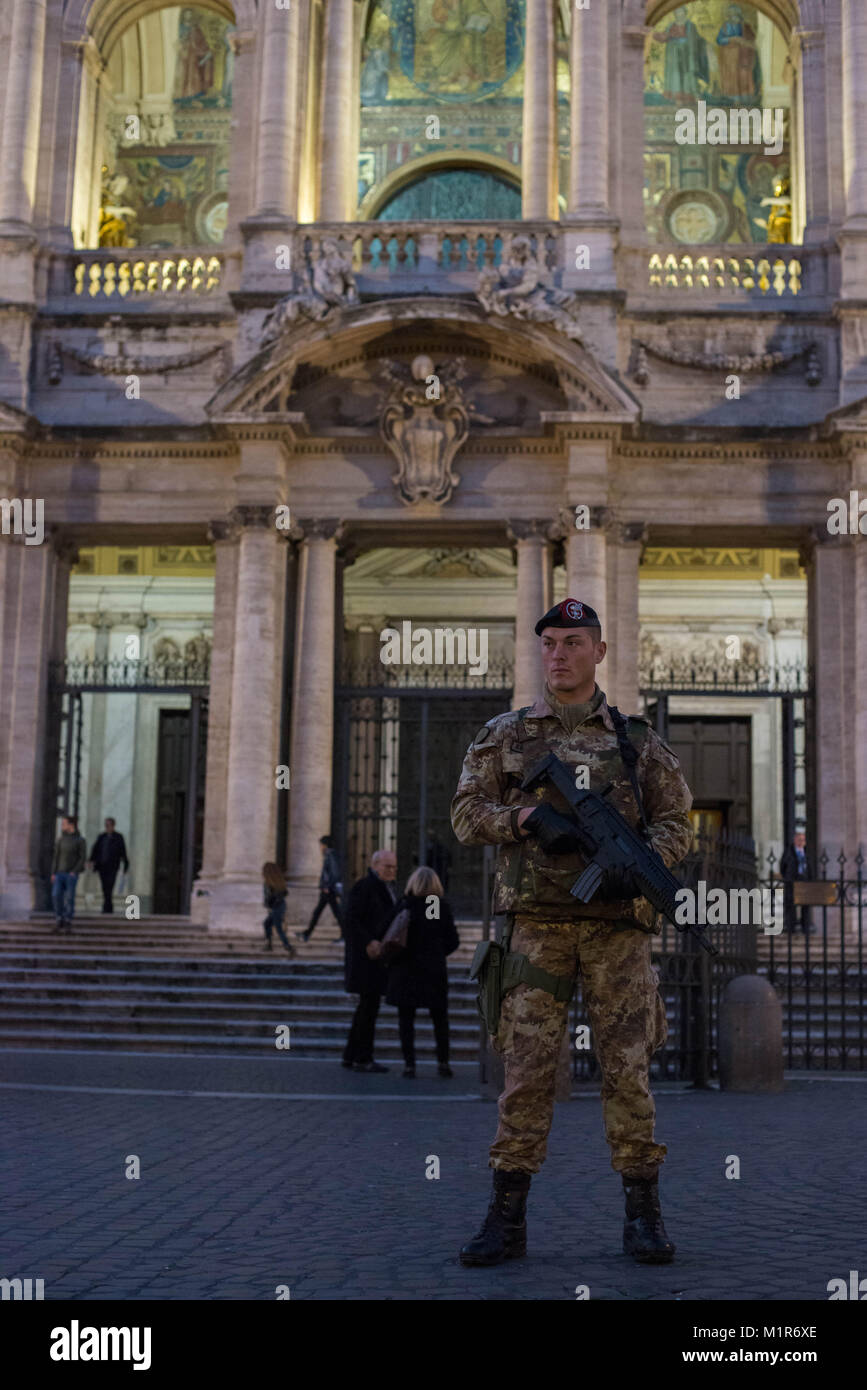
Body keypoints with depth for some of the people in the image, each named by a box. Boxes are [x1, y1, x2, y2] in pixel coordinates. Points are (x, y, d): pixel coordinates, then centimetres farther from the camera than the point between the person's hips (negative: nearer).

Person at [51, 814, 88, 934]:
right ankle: (59, 920, 3)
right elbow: (56, 856, 8)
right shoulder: (61, 839, 8)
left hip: (72, 874, -4)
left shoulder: (81, 840, -5)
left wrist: (74, 872, -17)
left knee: (69, 898, -5)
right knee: (56, 895, -10)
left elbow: (83, 858, -7)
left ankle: (68, 923, 6)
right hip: (60, 873, 4)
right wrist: (53, 873, 0)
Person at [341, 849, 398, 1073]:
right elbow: (351, 920, -18)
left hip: (379, 952, 10)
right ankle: (363, 1059, -3)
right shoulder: (364, 887, -13)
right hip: (367, 954, -10)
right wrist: (369, 943, -26)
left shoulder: (387, 887, 17)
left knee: (367, 1006, 12)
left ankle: (351, 1055, 18)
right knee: (369, 1004, -8)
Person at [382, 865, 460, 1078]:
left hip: (407, 971, -2)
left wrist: (389, 959, 4)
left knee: (406, 1019, 5)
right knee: (440, 1018, 14)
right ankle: (443, 1062, 12)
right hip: (434, 971, 2)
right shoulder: (442, 907, -2)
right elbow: (453, 941, 2)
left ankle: (409, 1063, 1)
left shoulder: (405, 906, -9)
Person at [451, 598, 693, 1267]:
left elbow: (676, 822, 7)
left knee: (627, 1064, 1)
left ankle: (644, 1214, 12)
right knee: (527, 1065, -1)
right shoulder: (503, 735, 10)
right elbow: (466, 815, 5)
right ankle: (508, 1218, 6)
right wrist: (529, 816, -13)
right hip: (537, 922, 0)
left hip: (617, 922, 0)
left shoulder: (638, 740, 9)